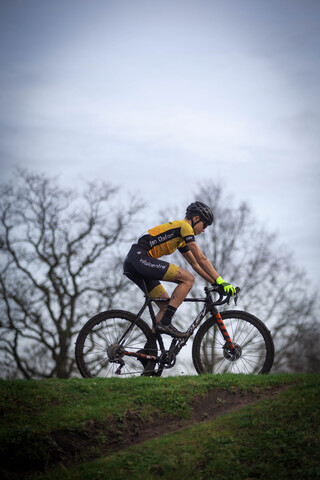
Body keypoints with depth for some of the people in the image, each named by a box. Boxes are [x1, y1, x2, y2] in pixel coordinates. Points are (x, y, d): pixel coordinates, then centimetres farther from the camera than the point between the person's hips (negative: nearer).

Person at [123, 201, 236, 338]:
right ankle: (165, 323, -16)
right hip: (140, 257, -10)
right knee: (188, 279, -12)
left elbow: (195, 264, 29)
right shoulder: (184, 226, -3)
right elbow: (201, 259, -7)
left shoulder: (181, 239, 27)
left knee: (166, 305, 11)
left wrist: (216, 283, 23)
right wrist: (221, 281, -7)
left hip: (131, 265, 10)